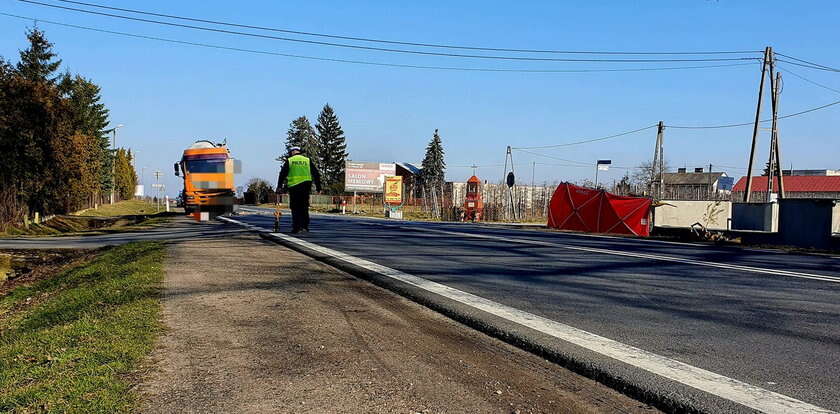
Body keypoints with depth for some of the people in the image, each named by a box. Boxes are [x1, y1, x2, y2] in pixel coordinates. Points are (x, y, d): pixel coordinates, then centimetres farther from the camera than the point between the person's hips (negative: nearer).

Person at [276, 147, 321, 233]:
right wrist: (318, 187, 15)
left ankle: (296, 228, -1)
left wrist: (279, 187, 4)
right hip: (306, 186, 2)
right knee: (304, 208, 10)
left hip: (294, 187, -2)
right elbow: (316, 174, 12)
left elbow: (282, 174, 2)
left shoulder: (289, 161, 7)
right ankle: (304, 226, 6)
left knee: (295, 208, 3)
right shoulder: (307, 160, 13)